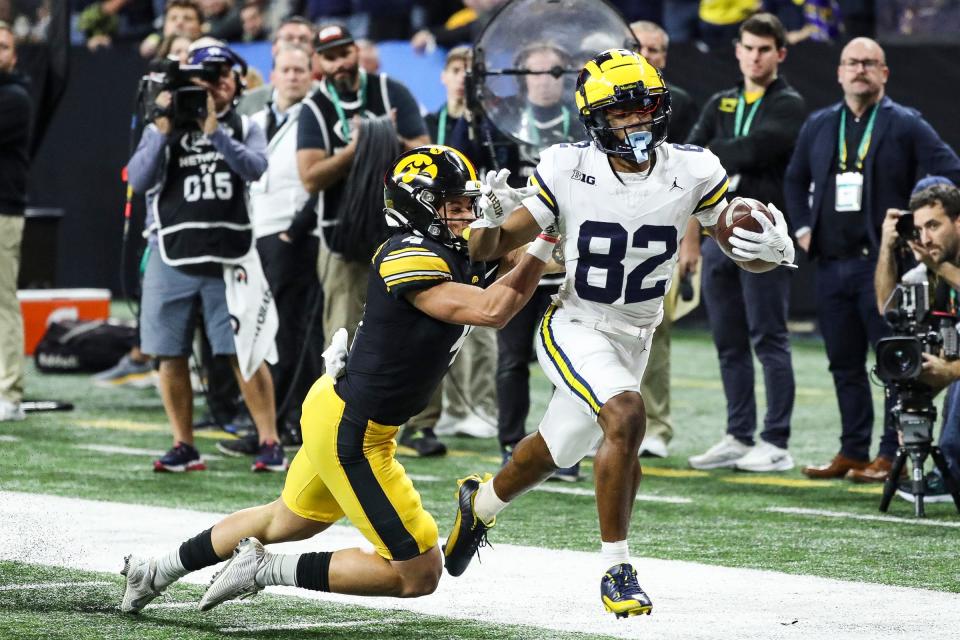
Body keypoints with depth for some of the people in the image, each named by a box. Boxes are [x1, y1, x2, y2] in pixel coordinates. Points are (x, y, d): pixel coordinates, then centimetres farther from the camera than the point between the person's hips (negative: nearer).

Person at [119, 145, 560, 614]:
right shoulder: (410, 259, -24)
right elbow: (491, 312, -27)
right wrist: (544, 242, -23)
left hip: (334, 410, 10)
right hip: (350, 434, -10)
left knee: (284, 523, 33)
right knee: (419, 574, -5)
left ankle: (155, 572, 46)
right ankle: (265, 571, 0)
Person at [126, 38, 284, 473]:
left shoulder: (244, 127, 7)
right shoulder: (162, 128, 6)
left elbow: (254, 167, -12)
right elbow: (138, 180, -7)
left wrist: (213, 130, -20)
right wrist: (164, 132, -15)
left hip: (230, 256, -1)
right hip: (172, 257, 1)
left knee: (246, 352, -6)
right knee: (170, 355, 4)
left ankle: (270, 443, -1)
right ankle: (184, 448, 13)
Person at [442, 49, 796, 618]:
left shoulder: (692, 173, -12)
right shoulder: (568, 170, -15)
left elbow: (746, 252, -4)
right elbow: (490, 250, -7)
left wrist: (772, 250, -27)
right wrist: (488, 218, -29)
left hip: (634, 339, 4)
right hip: (575, 330, -4)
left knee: (553, 453, 19)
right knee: (626, 416, -30)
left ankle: (481, 503, 52)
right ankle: (617, 571, -19)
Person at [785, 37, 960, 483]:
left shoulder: (905, 125, -1)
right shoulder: (819, 126, 15)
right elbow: (795, 179, 27)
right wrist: (802, 227, 13)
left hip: (883, 263, -5)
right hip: (831, 263, 5)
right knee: (845, 363, 9)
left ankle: (892, 455, -1)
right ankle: (853, 452, 16)